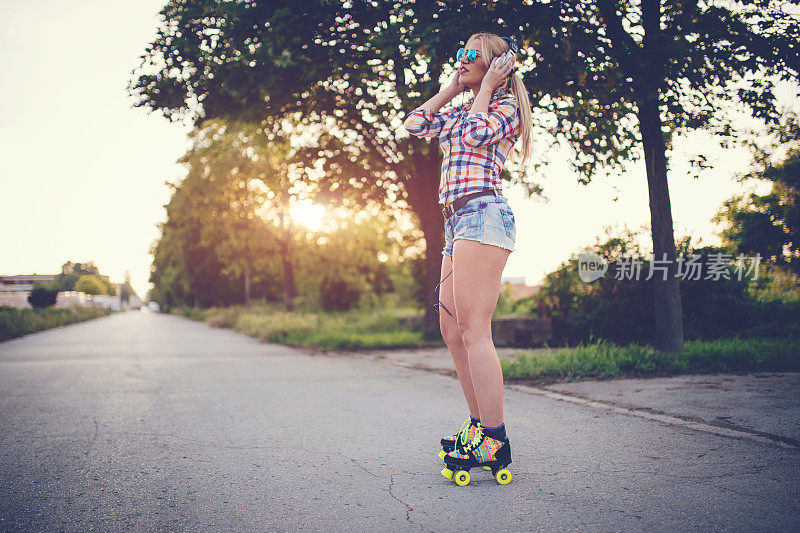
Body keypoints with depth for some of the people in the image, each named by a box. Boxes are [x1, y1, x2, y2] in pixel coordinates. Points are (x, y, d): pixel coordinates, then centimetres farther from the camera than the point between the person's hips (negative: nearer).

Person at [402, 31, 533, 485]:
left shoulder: (505, 104, 5)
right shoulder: (462, 110, 28)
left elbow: (474, 132, -14)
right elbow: (416, 123, 23)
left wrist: (486, 86, 1)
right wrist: (453, 88, 24)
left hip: (483, 214, -9)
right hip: (459, 222, 9)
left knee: (474, 332, -16)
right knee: (452, 331, 8)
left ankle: (495, 443, -15)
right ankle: (480, 427, 16)